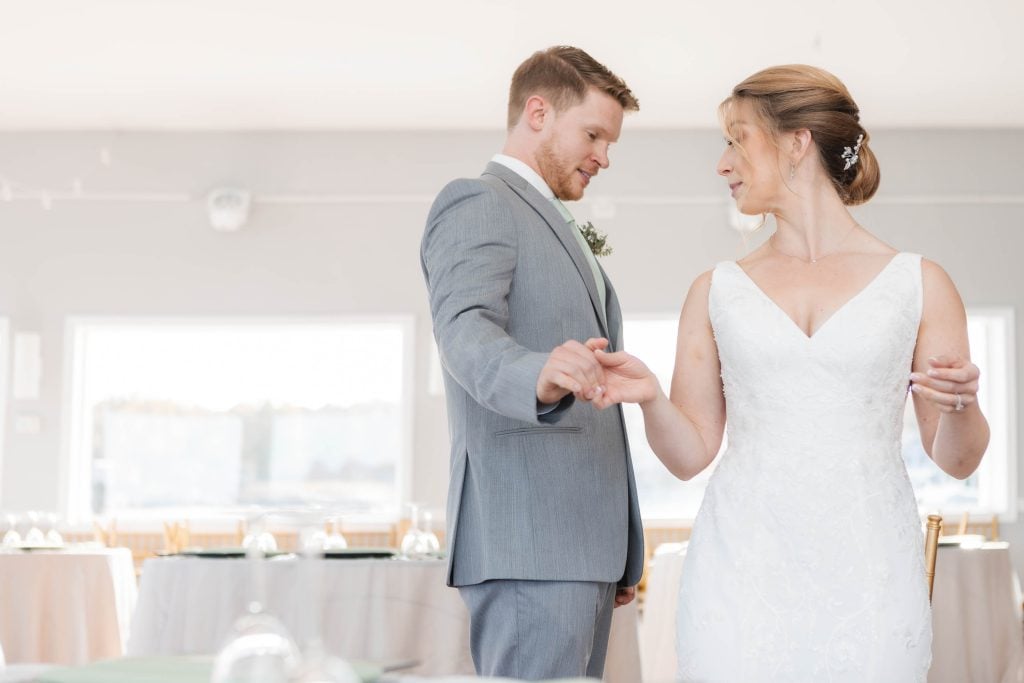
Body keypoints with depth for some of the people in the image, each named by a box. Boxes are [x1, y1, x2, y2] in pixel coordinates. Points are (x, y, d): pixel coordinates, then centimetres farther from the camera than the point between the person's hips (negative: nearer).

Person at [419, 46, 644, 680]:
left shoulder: (555, 228, 27)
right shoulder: (476, 203, -3)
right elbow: (467, 331, -21)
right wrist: (540, 378, -45)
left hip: (582, 542, 9)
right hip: (529, 540, -9)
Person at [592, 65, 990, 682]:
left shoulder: (918, 284, 4)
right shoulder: (718, 292, 9)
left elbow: (956, 459, 7)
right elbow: (691, 452, 9)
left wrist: (961, 404, -13)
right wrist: (650, 398, -10)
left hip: (865, 573, -1)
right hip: (742, 576, 1)